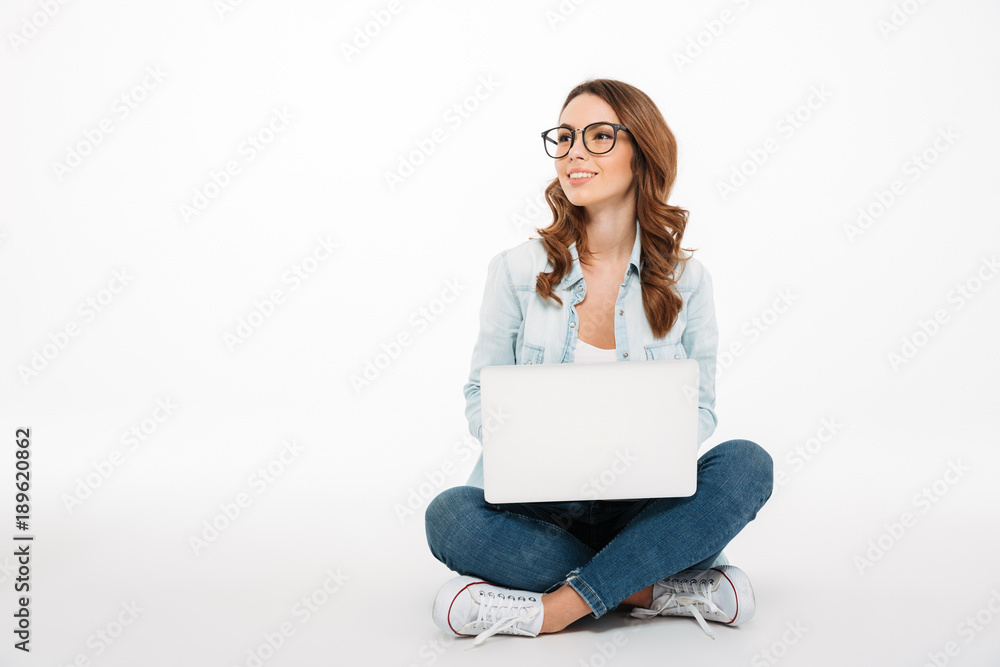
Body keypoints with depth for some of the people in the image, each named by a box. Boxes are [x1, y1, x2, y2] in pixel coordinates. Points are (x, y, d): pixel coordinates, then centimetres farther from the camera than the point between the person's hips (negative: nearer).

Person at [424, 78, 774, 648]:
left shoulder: (685, 280, 0)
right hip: (537, 502, 0)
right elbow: (483, 394, 3)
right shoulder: (518, 270, -2)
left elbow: (701, 408, 4)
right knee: (450, 516, -29)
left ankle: (553, 609, -26)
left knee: (746, 463, -25)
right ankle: (661, 590, -18)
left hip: (646, 505, 1)